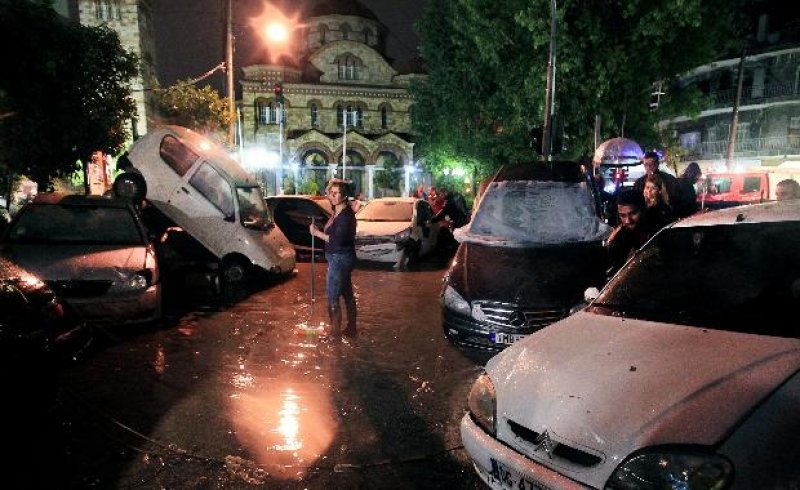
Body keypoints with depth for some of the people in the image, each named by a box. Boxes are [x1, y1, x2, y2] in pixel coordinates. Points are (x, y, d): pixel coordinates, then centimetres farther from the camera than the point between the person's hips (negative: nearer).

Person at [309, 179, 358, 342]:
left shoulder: (346, 215, -20)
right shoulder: (337, 212, 9)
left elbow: (337, 240, -26)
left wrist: (317, 233, -19)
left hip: (340, 259, -10)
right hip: (339, 258, 10)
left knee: (332, 297, -3)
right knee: (347, 294, 18)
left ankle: (335, 333, 8)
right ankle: (351, 329, 30)